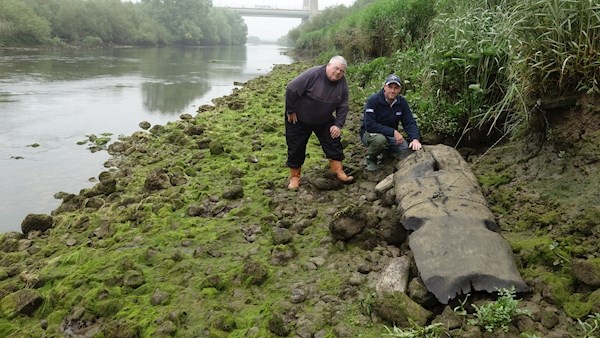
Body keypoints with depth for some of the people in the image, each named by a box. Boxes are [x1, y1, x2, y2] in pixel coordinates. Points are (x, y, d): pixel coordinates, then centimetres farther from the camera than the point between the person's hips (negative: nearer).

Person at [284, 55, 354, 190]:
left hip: (324, 120, 4)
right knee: (296, 148, 2)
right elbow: (291, 89, -26)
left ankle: (338, 171, 8)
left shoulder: (342, 82, -10)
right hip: (299, 119, -4)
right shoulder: (313, 74, -27)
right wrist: (290, 112, -19)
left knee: (334, 144, -2)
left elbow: (343, 106, -3)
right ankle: (295, 177, 16)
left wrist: (338, 124, -11)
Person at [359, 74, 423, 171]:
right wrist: (393, 132, -30)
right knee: (380, 139, -38)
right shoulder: (373, 100, -21)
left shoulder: (402, 102, -5)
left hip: (391, 135, 5)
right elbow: (369, 125, -28)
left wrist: (415, 139, -27)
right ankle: (371, 159, -5)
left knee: (407, 148, -20)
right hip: (370, 133, -5)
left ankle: (387, 154, 14)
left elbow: (410, 122, -7)